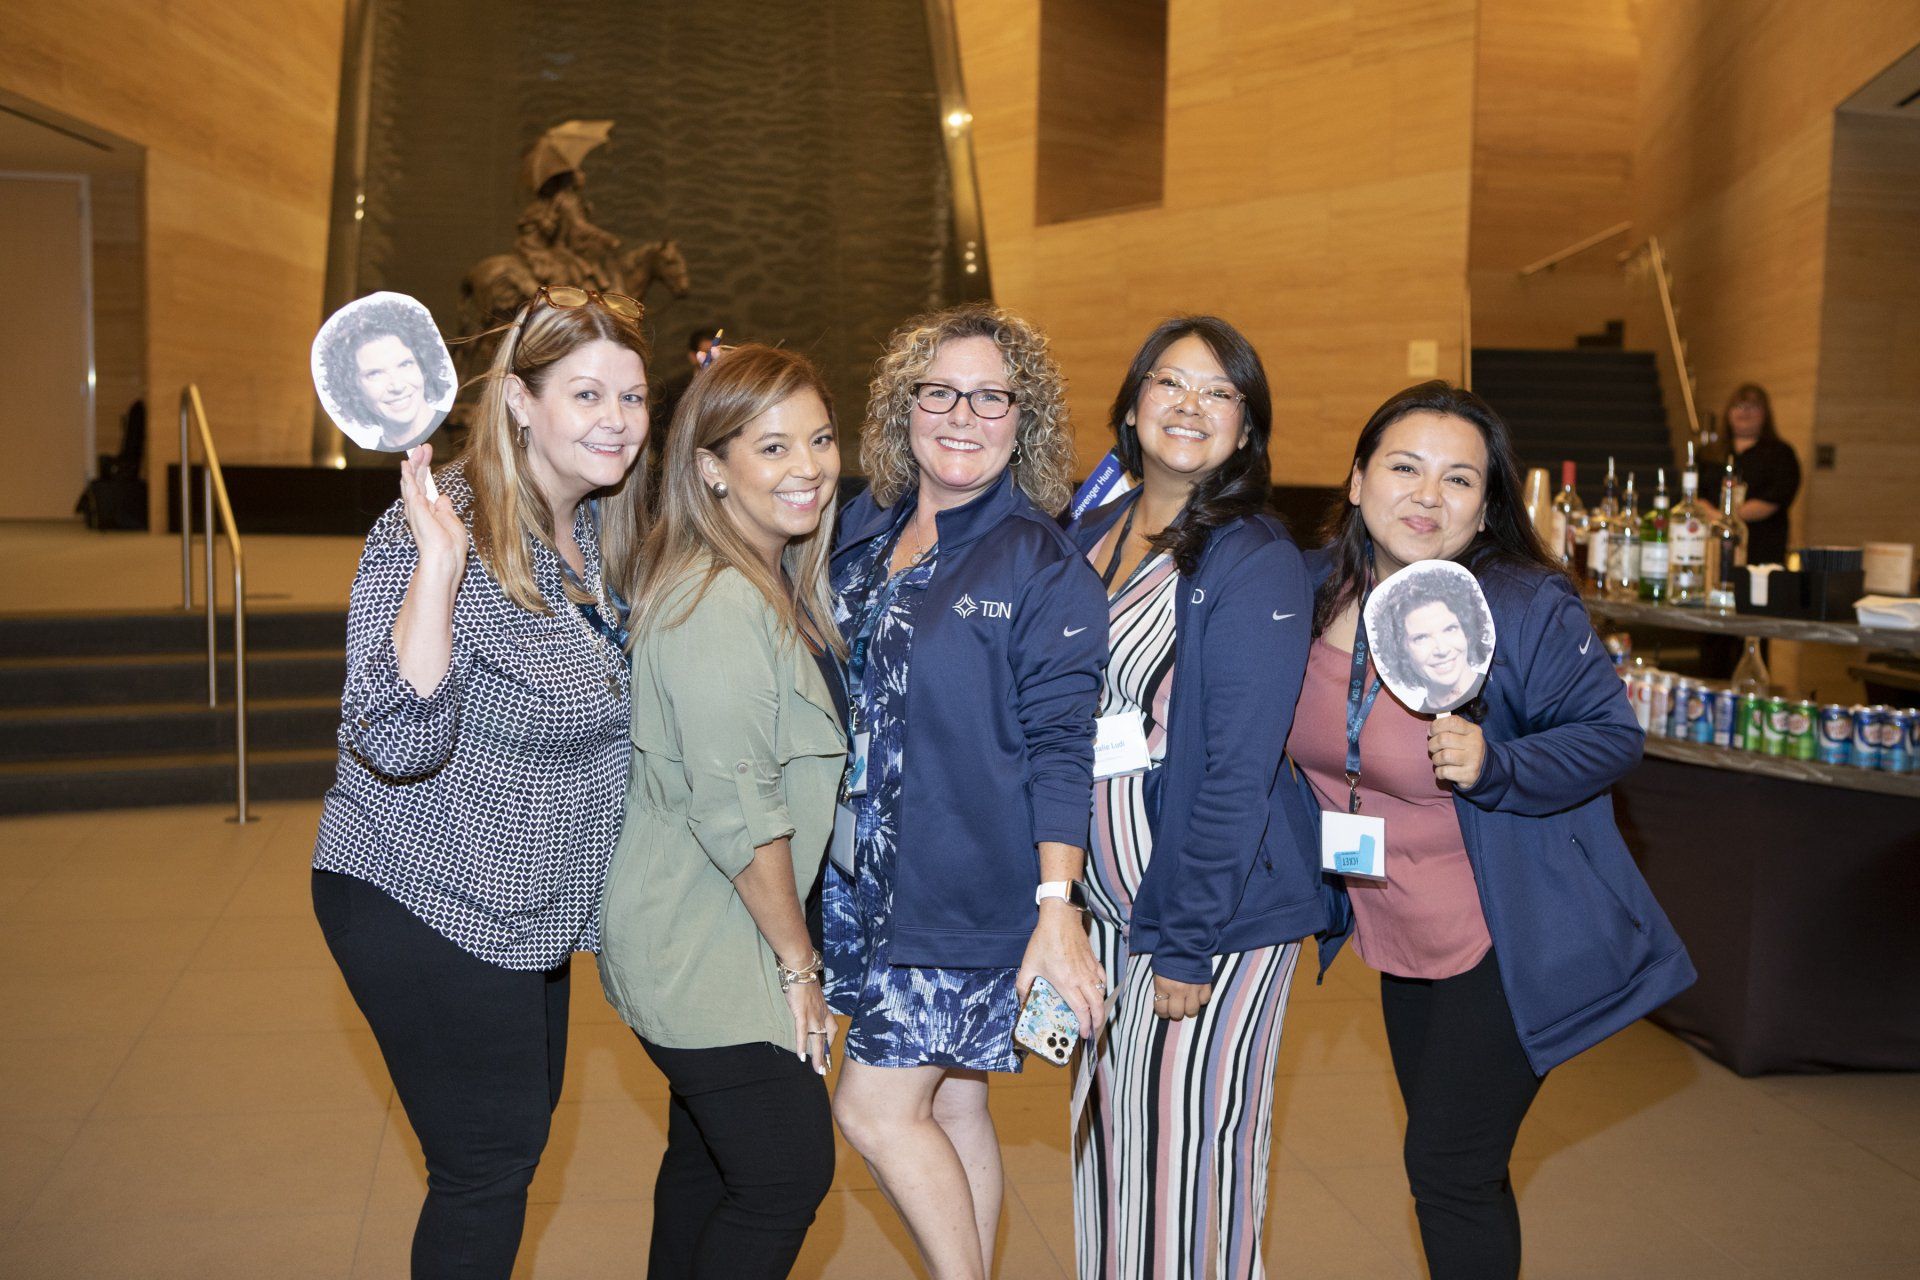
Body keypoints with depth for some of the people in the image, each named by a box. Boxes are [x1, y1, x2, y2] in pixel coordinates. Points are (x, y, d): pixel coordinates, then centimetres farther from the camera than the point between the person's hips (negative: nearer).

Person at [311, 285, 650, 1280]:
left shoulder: (605, 533, 2)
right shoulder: (431, 533, -22)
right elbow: (398, 743, -28)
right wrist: (438, 563, -39)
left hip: (526, 907, 8)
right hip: (424, 902, -8)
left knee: (527, 1120, 21)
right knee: (490, 1162, 3)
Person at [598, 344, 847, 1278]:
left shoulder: (778, 583, 7)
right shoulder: (718, 607, -24)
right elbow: (739, 814, -24)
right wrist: (797, 965, -14)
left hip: (697, 944, 9)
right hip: (702, 952, -9)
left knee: (709, 1158, 21)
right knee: (789, 1175, 0)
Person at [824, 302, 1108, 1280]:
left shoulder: (1043, 564, -9)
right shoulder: (860, 532, 7)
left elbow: (1060, 744, -13)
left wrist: (1057, 906, -21)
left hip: (969, 886, -6)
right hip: (869, 872, 6)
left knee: (877, 1108, -3)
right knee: (950, 1103, 15)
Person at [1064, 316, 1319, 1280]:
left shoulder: (1258, 564, -14)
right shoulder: (1090, 537, 6)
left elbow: (1240, 770, -17)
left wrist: (1186, 942, -17)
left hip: (1214, 913, -6)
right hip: (1106, 903, 6)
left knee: (1187, 1151, 4)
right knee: (1107, 1130, 17)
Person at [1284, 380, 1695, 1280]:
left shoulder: (1527, 608, -21)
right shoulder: (1312, 593, -3)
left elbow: (1612, 734, -16)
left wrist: (1494, 764, -29)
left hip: (1509, 944, -6)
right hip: (1400, 938, 6)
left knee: (1449, 1170, 1)